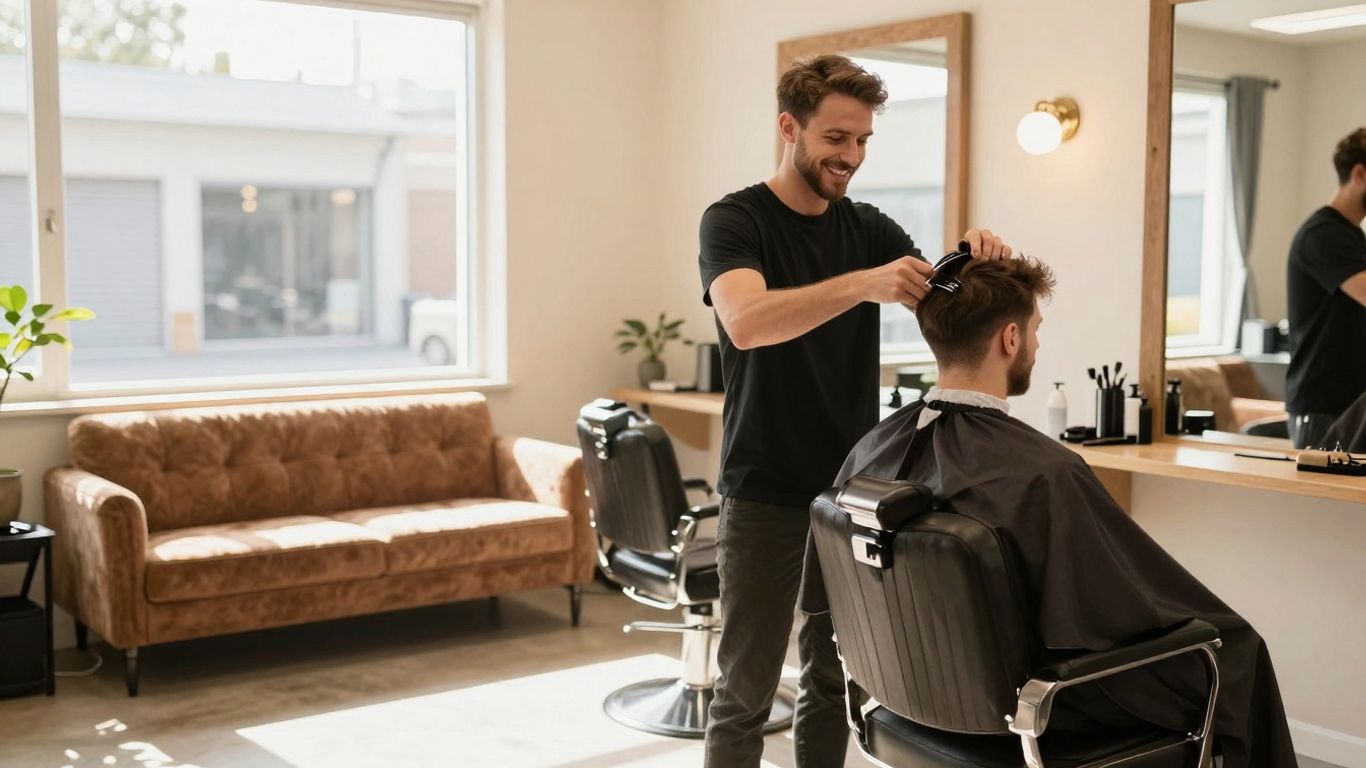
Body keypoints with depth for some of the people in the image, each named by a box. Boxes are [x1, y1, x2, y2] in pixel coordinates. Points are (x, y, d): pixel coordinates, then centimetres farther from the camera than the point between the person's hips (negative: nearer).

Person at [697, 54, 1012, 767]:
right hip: (766, 497, -5)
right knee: (745, 692, 1)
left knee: (834, 683, 12)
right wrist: (862, 283, -39)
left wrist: (973, 259, -23)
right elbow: (746, 320, -27)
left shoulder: (869, 228, 9)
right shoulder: (735, 221, -7)